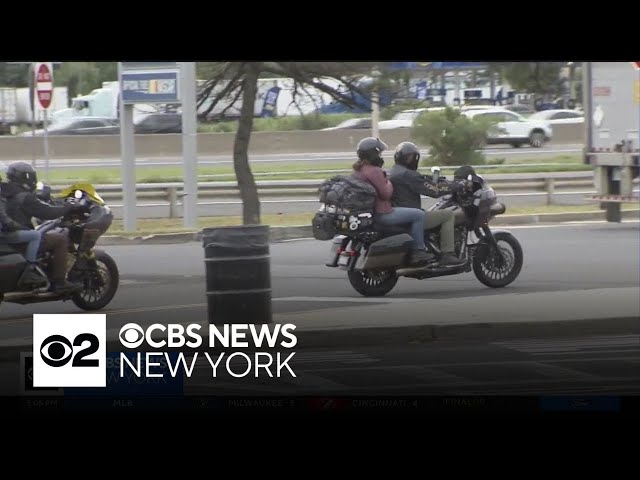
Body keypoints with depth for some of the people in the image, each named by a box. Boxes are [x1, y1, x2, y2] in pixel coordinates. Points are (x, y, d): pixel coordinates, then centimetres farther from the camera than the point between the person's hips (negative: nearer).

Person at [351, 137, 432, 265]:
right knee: (419, 215, -6)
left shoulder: (358, 169, 9)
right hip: (381, 214, -11)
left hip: (367, 210, 11)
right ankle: (418, 251, -3)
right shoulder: (373, 171, -23)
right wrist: (389, 182, -4)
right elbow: (385, 193, -22)